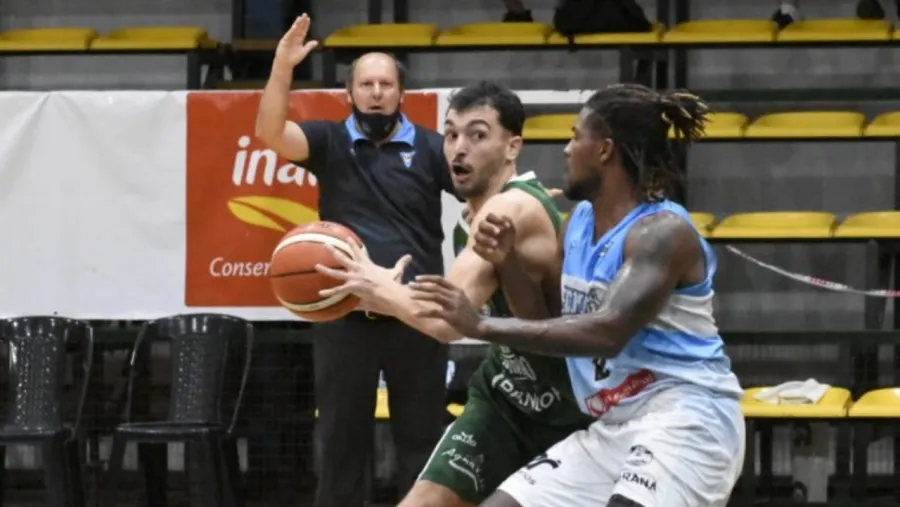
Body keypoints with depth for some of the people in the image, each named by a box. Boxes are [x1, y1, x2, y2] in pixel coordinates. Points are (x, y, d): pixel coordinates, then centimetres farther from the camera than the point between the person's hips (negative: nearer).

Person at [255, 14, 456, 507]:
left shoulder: (431, 148, 2)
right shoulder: (330, 143, 3)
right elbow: (270, 133, -11)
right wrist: (282, 67, -23)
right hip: (345, 318, 0)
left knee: (423, 440, 6)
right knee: (340, 439, 8)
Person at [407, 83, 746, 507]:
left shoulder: (663, 231, -16)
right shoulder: (580, 221, 11)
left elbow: (607, 332, -29)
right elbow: (550, 321, 19)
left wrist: (483, 327, -28)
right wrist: (507, 265, 0)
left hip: (683, 421, -9)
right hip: (612, 427, 9)